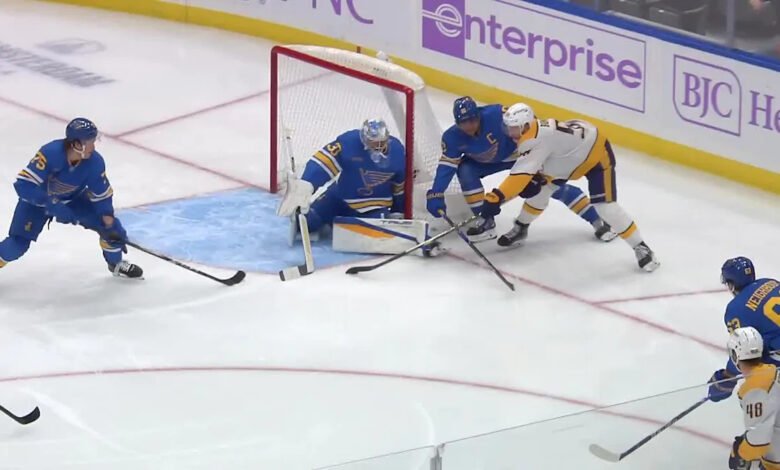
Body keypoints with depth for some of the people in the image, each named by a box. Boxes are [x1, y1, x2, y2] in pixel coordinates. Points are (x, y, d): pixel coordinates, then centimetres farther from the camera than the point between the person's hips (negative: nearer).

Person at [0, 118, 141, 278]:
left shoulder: (95, 161, -24)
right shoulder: (50, 153, -40)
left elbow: (102, 195, -11)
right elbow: (23, 185, -41)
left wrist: (110, 226, -22)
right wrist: (53, 205, -47)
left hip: (73, 198, 4)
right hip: (38, 199, -4)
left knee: (111, 226, -3)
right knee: (18, 244, -17)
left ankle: (116, 264, 24)